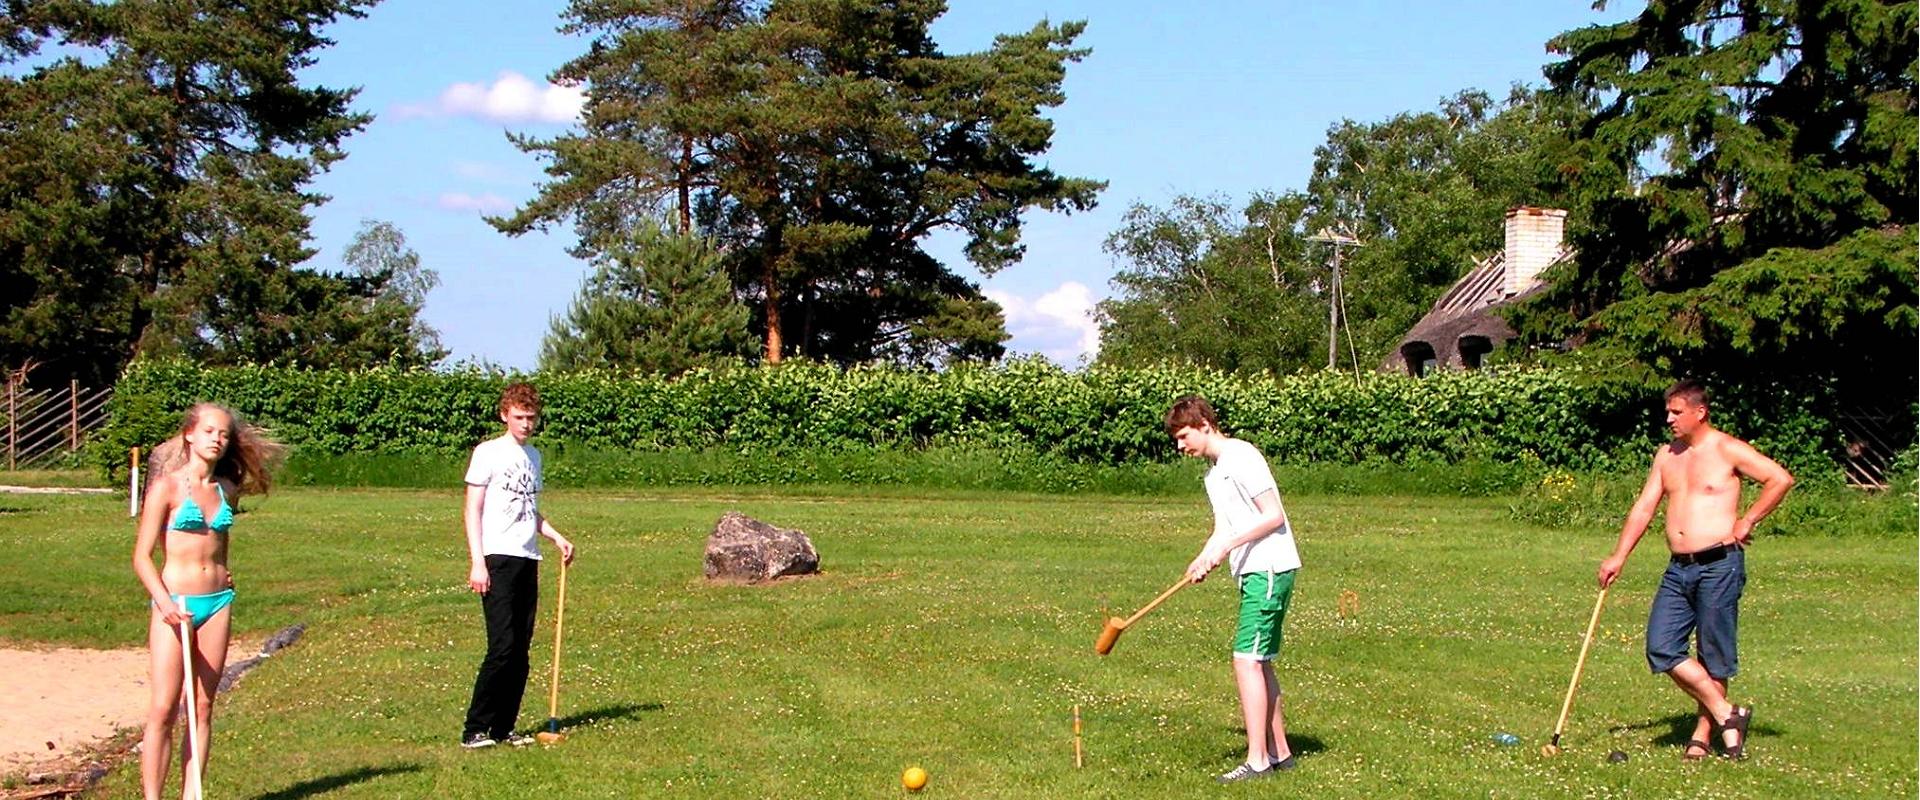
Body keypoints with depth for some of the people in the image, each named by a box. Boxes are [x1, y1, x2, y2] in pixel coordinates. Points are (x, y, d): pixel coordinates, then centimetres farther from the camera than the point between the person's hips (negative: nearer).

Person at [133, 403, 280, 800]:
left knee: (202, 708, 7)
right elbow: (141, 556, -7)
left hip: (218, 603, 5)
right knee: (163, 709, -7)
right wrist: (163, 600, -21)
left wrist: (223, 574, 10)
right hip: (174, 604, -5)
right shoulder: (167, 486, -5)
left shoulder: (227, 489, 10)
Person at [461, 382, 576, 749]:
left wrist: (557, 537, 12)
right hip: (497, 558, -7)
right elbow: (472, 510, -4)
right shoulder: (488, 453, -1)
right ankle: (475, 729, -6)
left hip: (527, 559, 7)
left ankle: (504, 728, 11)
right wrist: (477, 562, -12)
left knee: (521, 648, 5)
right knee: (502, 645, -13)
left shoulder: (533, 456, 18)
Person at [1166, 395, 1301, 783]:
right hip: (1253, 573, 10)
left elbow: (1274, 515, -17)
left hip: (1269, 569, -10)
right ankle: (1279, 752, 20)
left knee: (1247, 660, -12)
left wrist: (1228, 545, -20)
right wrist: (1204, 559, -1)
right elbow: (1223, 529, 17)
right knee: (1259, 663, 12)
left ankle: (1257, 760, -10)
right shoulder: (1213, 472, 17)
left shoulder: (1241, 457, -13)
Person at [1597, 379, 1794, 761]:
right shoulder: (1666, 456, 14)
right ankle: (1728, 715, 6)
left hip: (1719, 564, -6)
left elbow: (1780, 479, -7)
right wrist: (1618, 557, 6)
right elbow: (1643, 508, 14)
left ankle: (1703, 735, 12)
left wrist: (1747, 521, -7)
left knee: (1714, 656, 1)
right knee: (1661, 648, -3)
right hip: (1678, 569, 7)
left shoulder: (1727, 450, -4)